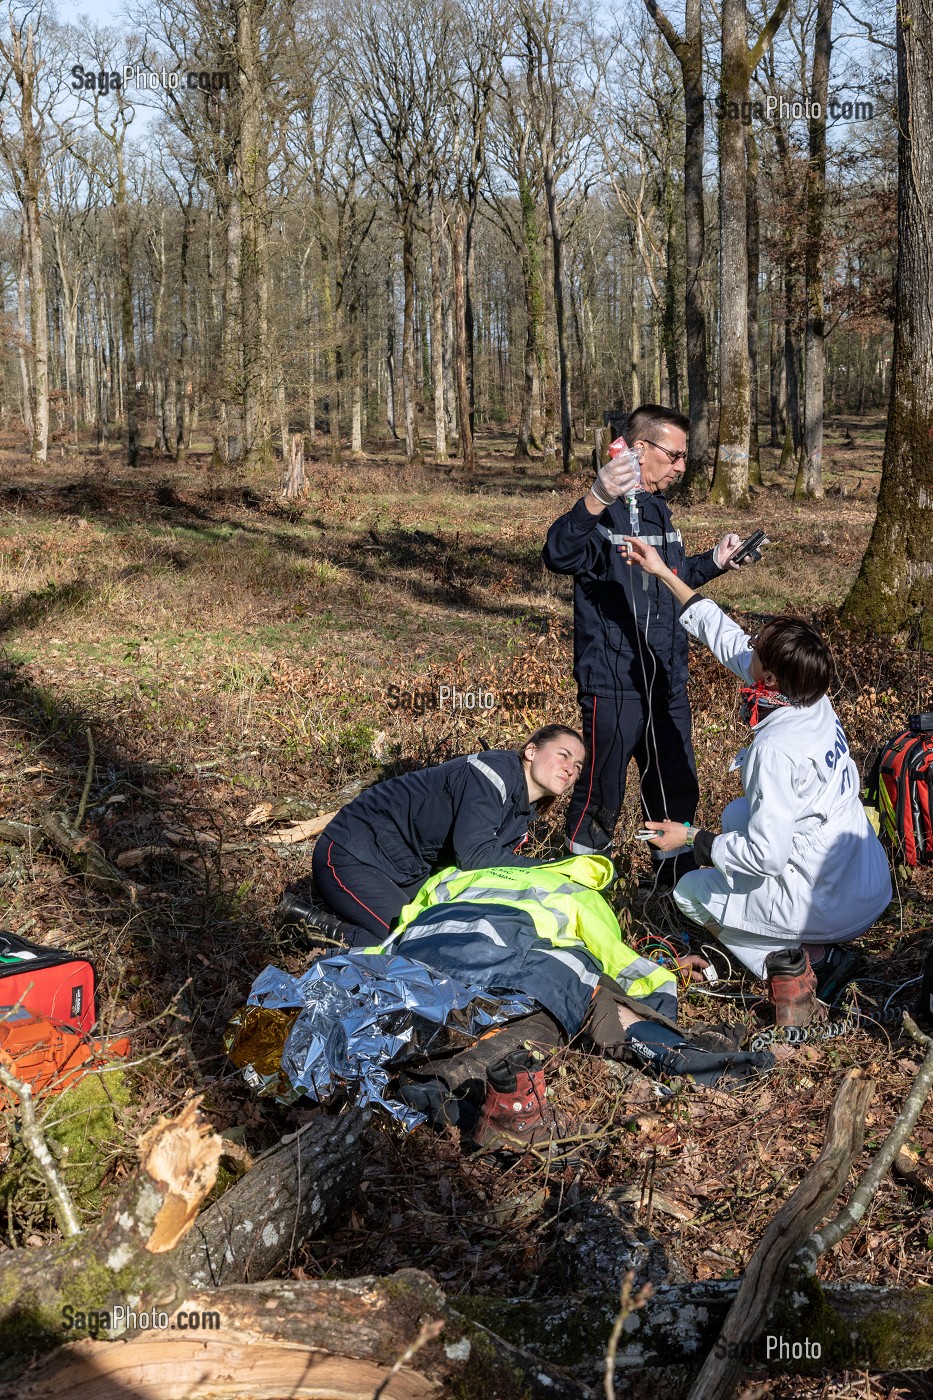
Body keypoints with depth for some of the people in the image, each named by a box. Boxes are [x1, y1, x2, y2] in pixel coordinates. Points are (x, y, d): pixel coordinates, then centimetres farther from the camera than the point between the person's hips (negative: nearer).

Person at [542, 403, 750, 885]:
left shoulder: (658, 511, 13)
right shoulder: (605, 513, -17)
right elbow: (559, 556, -38)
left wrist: (713, 562, 13)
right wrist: (595, 501, -53)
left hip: (668, 683, 8)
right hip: (613, 686, -8)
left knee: (677, 789, 19)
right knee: (600, 795, 4)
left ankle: (677, 880, 36)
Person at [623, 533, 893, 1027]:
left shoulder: (776, 749, -27)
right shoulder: (815, 702, -3)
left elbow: (765, 856, -24)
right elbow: (727, 638, 7)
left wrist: (692, 839, -8)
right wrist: (664, 573, 11)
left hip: (829, 908, -7)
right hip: (874, 887, 7)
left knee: (691, 892, 15)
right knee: (739, 814, 27)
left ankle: (787, 965, -2)